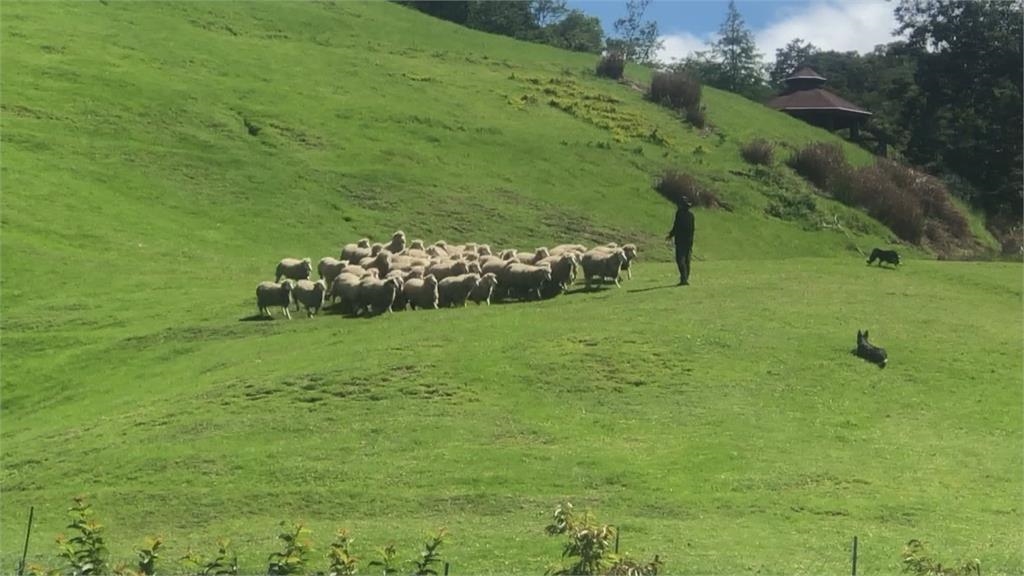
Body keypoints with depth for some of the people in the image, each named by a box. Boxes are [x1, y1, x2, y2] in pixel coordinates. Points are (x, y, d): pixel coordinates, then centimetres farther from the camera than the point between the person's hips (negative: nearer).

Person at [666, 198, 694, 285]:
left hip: (681, 240, -7)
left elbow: (676, 226, -12)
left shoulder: (679, 213, -9)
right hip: (689, 240, 7)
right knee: (687, 260, 11)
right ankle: (686, 279, 14)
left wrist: (671, 235, 4)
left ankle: (684, 279, -20)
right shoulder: (691, 214, 12)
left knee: (680, 259, -9)